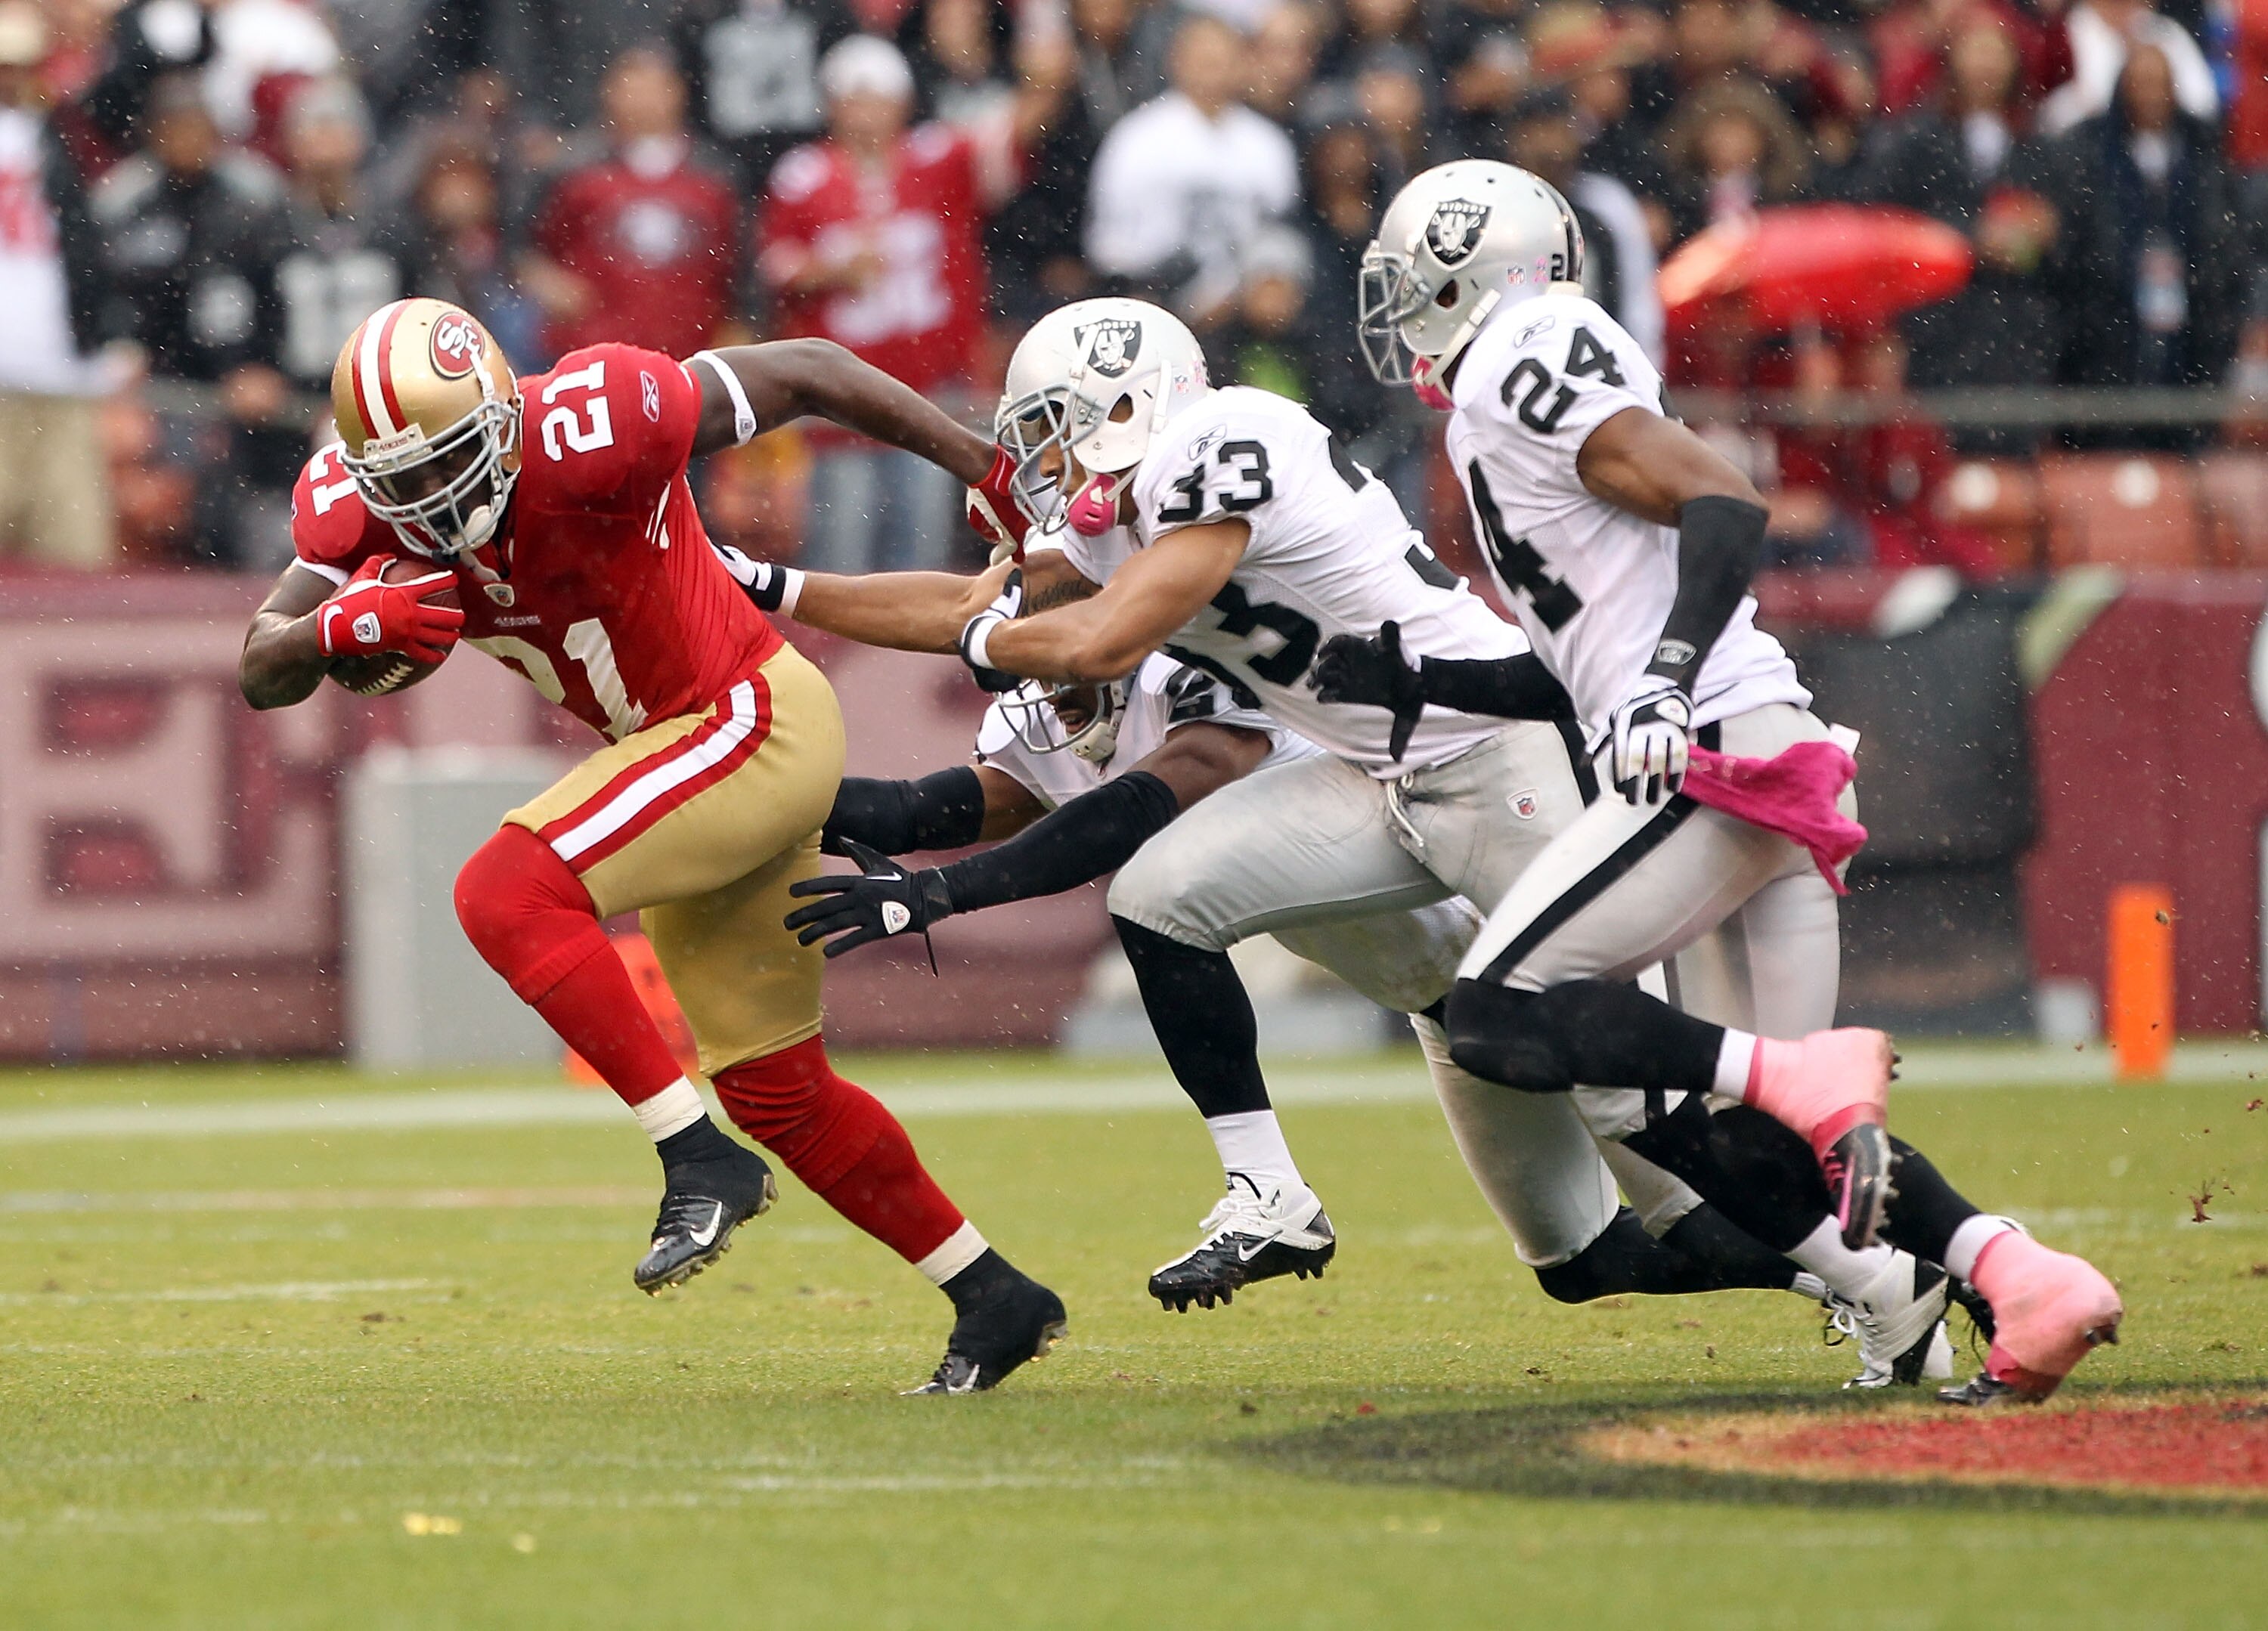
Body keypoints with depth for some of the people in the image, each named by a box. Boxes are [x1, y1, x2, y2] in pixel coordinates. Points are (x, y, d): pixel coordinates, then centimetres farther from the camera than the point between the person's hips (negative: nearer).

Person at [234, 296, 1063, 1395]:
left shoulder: (588, 428, -27)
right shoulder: (358, 503, -9)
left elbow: (808, 373, -16)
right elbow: (261, 674, -11)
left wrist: (995, 472, -12)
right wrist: (344, 624, -34)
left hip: (755, 725, -8)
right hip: (673, 753, 8)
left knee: (508, 892, -25)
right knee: (772, 1090, 14)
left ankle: (700, 1161, -19)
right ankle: (995, 1301, 27)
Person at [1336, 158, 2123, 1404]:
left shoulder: (1518, 369, -4)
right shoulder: (1514, 399, 25)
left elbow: (1725, 505, -16)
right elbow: (1575, 674, 28)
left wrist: (1669, 683, -26)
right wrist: (1409, 683, 23)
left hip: (1719, 758, -9)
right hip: (1776, 776, 9)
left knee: (1499, 1017, -10)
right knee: (1756, 1140, 6)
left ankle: (1807, 1076, -19)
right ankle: (2017, 1279, -8)